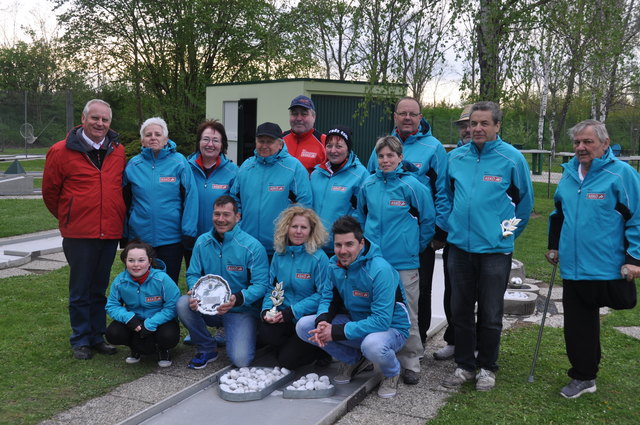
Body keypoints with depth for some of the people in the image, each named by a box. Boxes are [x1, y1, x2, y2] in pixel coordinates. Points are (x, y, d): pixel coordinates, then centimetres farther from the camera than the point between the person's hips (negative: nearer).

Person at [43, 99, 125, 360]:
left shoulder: (118, 151, 6)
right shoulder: (62, 151, -6)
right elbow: (50, 191, 3)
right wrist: (67, 218, 9)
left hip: (110, 232, 4)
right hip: (78, 234, -3)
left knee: (99, 289, 15)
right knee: (80, 291, 6)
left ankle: (97, 336, 26)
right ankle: (81, 340, 19)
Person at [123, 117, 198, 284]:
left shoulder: (179, 162, -3)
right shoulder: (133, 164, 4)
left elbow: (190, 198, -6)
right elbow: (125, 200, 10)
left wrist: (188, 231, -11)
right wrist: (123, 233, 9)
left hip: (171, 237, -2)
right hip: (139, 237, 2)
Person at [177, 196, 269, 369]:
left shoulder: (252, 247, -13)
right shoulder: (203, 242, 1)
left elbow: (261, 285, -15)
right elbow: (193, 274, 5)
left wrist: (238, 299, -33)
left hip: (241, 311, -4)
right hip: (209, 307, 4)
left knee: (241, 360, -22)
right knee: (183, 304, -27)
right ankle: (207, 349, -3)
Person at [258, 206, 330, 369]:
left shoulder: (319, 258, -13)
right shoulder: (280, 255, 5)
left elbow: (323, 294, -16)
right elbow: (271, 287, 10)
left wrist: (292, 311, -20)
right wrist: (266, 309, -9)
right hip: (283, 316, 5)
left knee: (287, 361, -13)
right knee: (264, 333, -25)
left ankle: (323, 350, 15)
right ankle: (293, 345, 6)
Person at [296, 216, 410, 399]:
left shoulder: (380, 270, -27)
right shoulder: (335, 264, -6)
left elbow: (382, 320, -30)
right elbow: (328, 297, 5)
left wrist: (337, 332, -31)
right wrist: (322, 321, -20)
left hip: (390, 327, -6)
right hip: (355, 321, 6)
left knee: (373, 344, -42)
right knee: (304, 326, -10)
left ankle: (392, 373, -4)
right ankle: (353, 360, 10)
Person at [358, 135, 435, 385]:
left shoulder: (412, 186, -8)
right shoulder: (368, 186, 4)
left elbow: (428, 221, 1)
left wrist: (413, 247, 5)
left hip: (404, 263, -4)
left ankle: (410, 363, 17)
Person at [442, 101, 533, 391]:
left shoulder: (512, 159, -6)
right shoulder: (455, 157, 4)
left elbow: (525, 201, 4)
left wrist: (509, 234, 9)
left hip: (495, 249, -3)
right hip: (459, 247, 4)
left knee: (490, 314, 6)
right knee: (460, 310, 11)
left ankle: (487, 368, 24)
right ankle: (464, 365, 26)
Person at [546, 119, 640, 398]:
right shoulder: (569, 174, 9)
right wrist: (554, 246, 22)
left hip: (606, 269, -6)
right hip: (572, 268, 6)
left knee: (585, 323, 5)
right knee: (576, 324, 12)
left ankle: (584, 377, 28)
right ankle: (583, 378, 26)